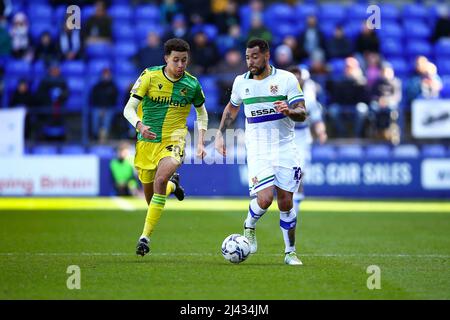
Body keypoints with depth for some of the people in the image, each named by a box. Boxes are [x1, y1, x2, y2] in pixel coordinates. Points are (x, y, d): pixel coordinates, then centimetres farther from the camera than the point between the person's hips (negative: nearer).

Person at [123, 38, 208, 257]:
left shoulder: (191, 84, -3)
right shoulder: (150, 76, -8)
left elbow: (202, 112, 16)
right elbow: (129, 109, -11)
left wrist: (201, 142, 6)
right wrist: (139, 125, -31)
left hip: (173, 140, -1)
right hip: (146, 141, 2)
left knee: (160, 180, -27)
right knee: (148, 189, 11)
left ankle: (146, 236, -22)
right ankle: (173, 185, 50)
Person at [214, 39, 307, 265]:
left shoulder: (286, 79, -3)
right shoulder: (241, 82, 5)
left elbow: (302, 113, -6)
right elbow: (232, 108, 23)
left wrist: (289, 110, -27)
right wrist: (220, 134, 15)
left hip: (285, 148, 0)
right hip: (257, 150, 0)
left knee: (285, 203, 0)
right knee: (264, 199, -17)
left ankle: (290, 252, 15)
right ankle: (249, 227, 15)